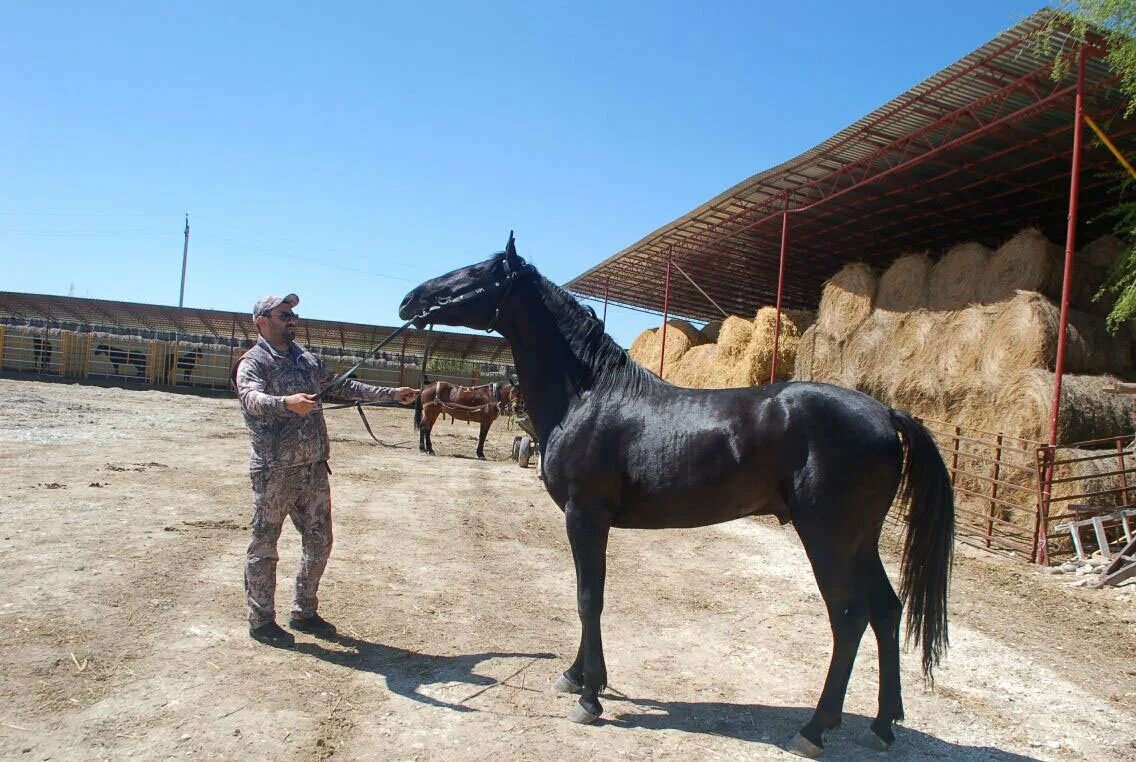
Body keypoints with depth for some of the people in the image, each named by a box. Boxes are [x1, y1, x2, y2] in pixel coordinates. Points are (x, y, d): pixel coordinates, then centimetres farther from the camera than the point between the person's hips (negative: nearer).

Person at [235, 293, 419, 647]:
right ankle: (261, 620, 19)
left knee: (319, 542, 13)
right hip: (274, 472, -7)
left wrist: (391, 394, 16)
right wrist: (288, 402, -46)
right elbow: (252, 398, -26)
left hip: (314, 469, 7)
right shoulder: (253, 362, -7)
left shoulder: (307, 359, 14)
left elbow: (343, 386, 20)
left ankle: (304, 612, 28)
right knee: (264, 546, 5)